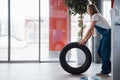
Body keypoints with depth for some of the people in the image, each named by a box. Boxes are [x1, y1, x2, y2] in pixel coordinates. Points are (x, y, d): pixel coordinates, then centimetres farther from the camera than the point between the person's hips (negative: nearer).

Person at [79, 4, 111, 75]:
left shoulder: (95, 16, -14)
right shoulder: (94, 17, 15)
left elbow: (90, 29, -19)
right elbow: (92, 31, 14)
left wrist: (83, 39, -16)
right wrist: (86, 40, 9)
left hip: (108, 34, -9)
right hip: (104, 35, 9)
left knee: (104, 52, -7)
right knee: (100, 51, 9)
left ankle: (105, 71, 2)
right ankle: (108, 68, 17)